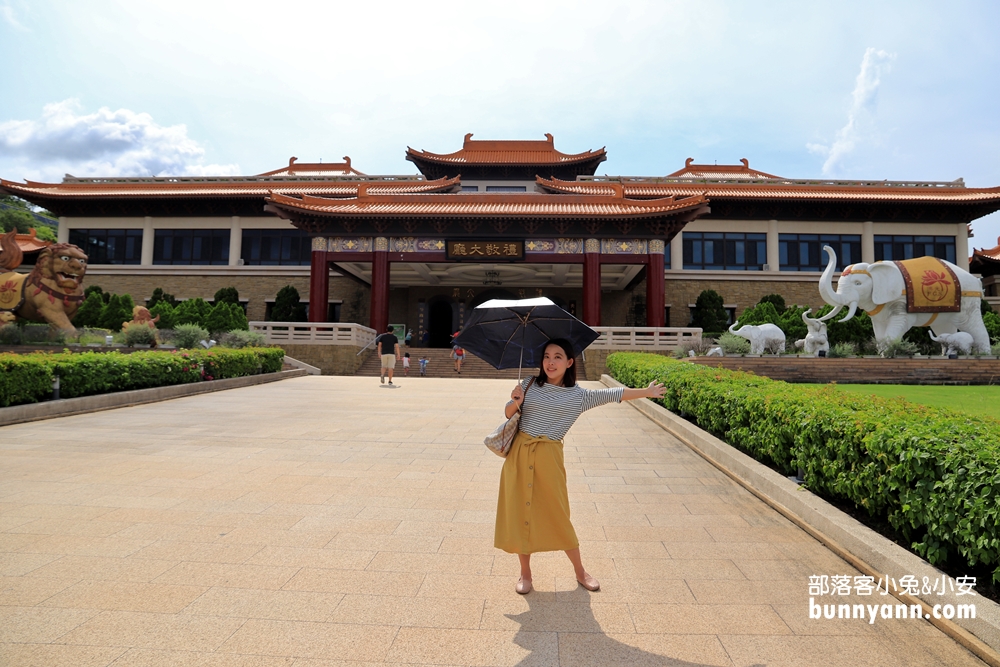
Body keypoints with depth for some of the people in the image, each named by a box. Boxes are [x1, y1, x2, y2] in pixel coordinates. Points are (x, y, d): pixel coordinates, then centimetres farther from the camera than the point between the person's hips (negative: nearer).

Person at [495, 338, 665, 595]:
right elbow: (508, 414, 5)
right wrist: (515, 403, -16)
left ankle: (580, 572, 26)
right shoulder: (530, 385, 3)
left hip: (549, 457, -1)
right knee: (521, 513, 6)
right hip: (519, 453, 2)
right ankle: (525, 573, 25)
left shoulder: (579, 395, 1)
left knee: (558, 516, 4)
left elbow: (614, 394, 3)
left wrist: (647, 392, 2)